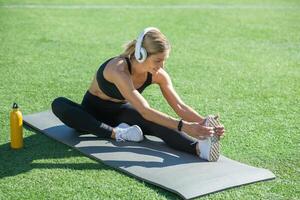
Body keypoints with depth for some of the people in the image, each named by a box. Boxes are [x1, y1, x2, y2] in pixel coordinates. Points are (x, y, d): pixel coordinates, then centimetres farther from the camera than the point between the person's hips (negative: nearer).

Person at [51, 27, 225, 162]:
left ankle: (199, 147, -54)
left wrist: (204, 123, -31)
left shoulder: (158, 74, -17)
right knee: (58, 105, -36)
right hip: (94, 113, -3)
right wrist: (183, 126, -51)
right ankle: (116, 133, -41)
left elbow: (180, 106, -14)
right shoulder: (118, 69, -37)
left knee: (156, 121, -32)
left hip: (121, 111, 3)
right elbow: (145, 111, -44)